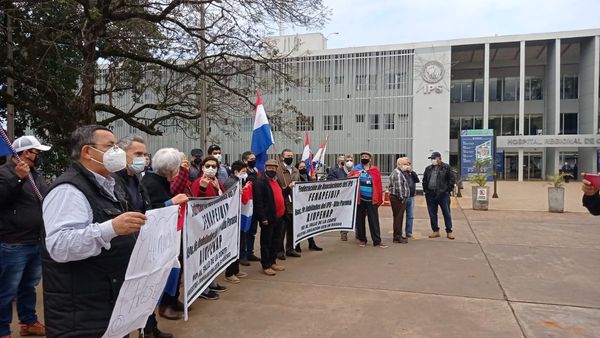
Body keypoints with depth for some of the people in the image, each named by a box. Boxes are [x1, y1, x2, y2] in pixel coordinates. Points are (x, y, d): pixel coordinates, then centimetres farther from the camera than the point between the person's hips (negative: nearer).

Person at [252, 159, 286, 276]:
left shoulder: (277, 180, 16)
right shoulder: (260, 182, -11)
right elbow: (258, 201, -17)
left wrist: (282, 212, 14)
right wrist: (263, 217, -19)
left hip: (278, 217, 8)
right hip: (268, 218, -8)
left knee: (275, 241, 16)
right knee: (266, 242, 1)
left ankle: (272, 262, 28)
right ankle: (266, 266, 10)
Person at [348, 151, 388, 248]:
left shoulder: (375, 170, 5)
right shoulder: (356, 169, 8)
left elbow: (378, 185, 2)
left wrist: (379, 199, -2)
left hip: (372, 199, -1)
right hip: (359, 199, 1)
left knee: (374, 221, 1)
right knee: (360, 220, 8)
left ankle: (377, 241, 6)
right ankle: (362, 239, 19)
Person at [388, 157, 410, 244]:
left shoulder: (395, 172, 20)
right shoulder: (398, 173, -16)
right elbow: (398, 187, -23)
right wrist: (401, 198, -18)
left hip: (395, 197, 11)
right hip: (398, 198, -11)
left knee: (398, 217, 15)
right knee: (398, 217, -7)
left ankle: (398, 235, 23)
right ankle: (397, 237, -3)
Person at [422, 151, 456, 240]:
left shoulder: (446, 167, -1)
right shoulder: (428, 169, 12)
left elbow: (452, 179, -3)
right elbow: (424, 180, 18)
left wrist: (448, 189, -8)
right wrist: (425, 190, 7)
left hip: (443, 194, -4)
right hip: (430, 194, 4)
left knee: (446, 213, 2)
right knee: (432, 214, 7)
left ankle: (449, 232, 9)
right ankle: (435, 231, 17)